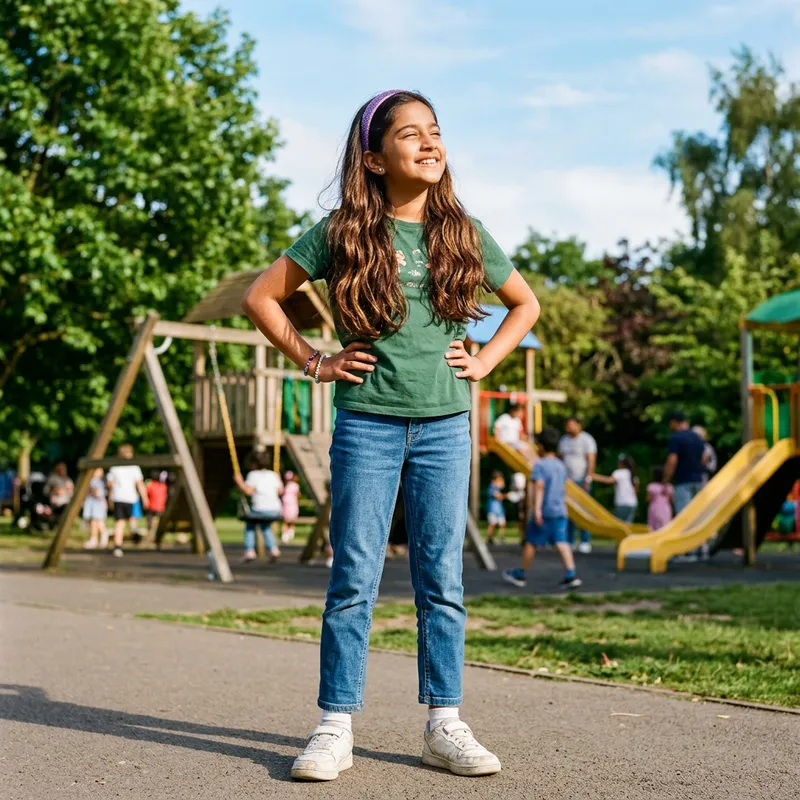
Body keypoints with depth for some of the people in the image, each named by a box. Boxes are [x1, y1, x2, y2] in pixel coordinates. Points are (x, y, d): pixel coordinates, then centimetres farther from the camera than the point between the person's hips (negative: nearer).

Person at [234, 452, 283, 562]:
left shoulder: (253, 475, 2)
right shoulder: (273, 475, 14)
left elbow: (248, 491, -9)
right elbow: (280, 491, 11)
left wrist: (239, 481, 3)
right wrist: (279, 481, 28)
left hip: (260, 510, -4)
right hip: (275, 510, 4)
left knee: (250, 523, 27)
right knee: (265, 526, 34)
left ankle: (249, 551, 15)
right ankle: (273, 548, 14)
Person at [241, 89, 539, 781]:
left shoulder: (464, 233, 7)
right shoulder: (342, 233, 0)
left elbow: (526, 304, 20)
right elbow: (261, 298, 6)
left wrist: (484, 362, 8)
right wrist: (315, 362, 0)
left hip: (445, 425, 2)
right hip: (366, 422, -2)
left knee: (442, 580, 5)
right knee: (354, 580, 0)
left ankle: (444, 725, 14)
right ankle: (336, 726, 8)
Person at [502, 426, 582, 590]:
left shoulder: (540, 465, -9)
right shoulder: (561, 466, 12)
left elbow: (539, 486, -20)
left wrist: (537, 508, -24)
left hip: (544, 510, -6)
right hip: (560, 510, 6)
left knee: (531, 542, 7)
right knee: (561, 543, 1)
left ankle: (521, 575, 19)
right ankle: (571, 575, -13)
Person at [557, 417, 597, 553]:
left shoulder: (587, 439, -4)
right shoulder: (564, 440, 15)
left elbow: (591, 461, -9)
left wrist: (587, 480, -16)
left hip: (581, 480, -5)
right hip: (567, 480, 5)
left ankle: (585, 542, -4)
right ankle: (569, 541, 4)